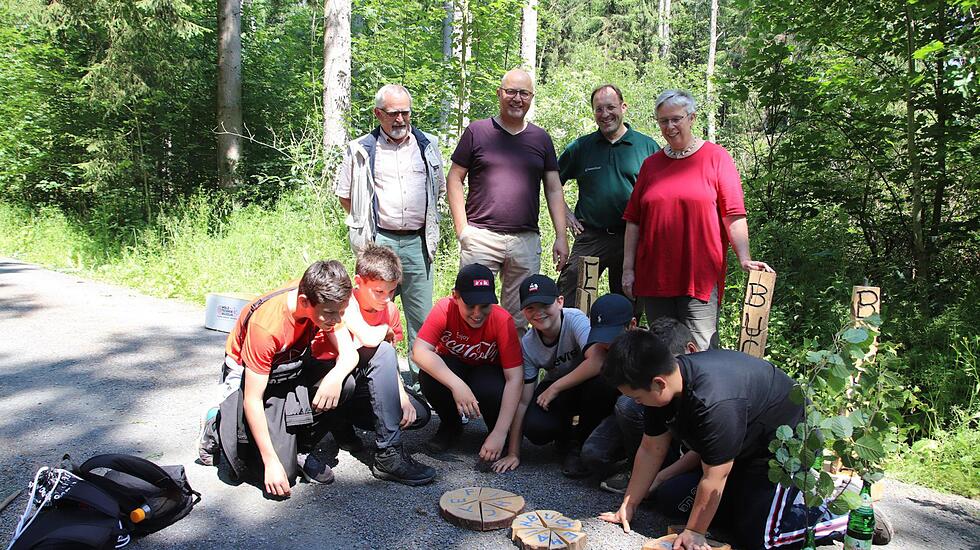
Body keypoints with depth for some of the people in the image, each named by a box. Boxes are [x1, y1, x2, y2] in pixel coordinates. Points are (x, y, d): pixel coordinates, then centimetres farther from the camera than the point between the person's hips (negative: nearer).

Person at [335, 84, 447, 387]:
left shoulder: (428, 145, 11)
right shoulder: (360, 150, 3)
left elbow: (439, 188, 23)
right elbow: (345, 193, 11)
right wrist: (367, 223, 7)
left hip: (418, 242, 2)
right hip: (379, 242, -2)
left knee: (422, 315, 5)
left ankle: (421, 376, 17)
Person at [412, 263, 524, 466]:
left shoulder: (503, 321, -27)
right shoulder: (445, 309, -25)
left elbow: (514, 379, -28)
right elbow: (420, 351, -35)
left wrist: (500, 433, -35)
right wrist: (456, 385, -48)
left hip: (486, 371, -1)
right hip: (452, 368, 1)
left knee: (491, 390, -36)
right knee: (428, 376, -32)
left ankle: (494, 430, 0)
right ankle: (450, 425, -1)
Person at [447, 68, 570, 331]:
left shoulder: (541, 138, 13)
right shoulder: (477, 132, 4)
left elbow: (554, 190, 12)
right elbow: (454, 179, 4)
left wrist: (561, 236, 4)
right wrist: (462, 228, -5)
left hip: (526, 240, 3)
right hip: (480, 237, -2)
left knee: (519, 318, 9)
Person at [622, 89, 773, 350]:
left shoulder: (716, 157, 4)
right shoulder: (650, 164, 13)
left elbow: (734, 214, -2)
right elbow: (633, 220, 11)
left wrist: (744, 258, -13)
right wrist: (628, 268, 5)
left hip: (700, 276, -3)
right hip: (654, 276, 4)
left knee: (701, 354, -5)